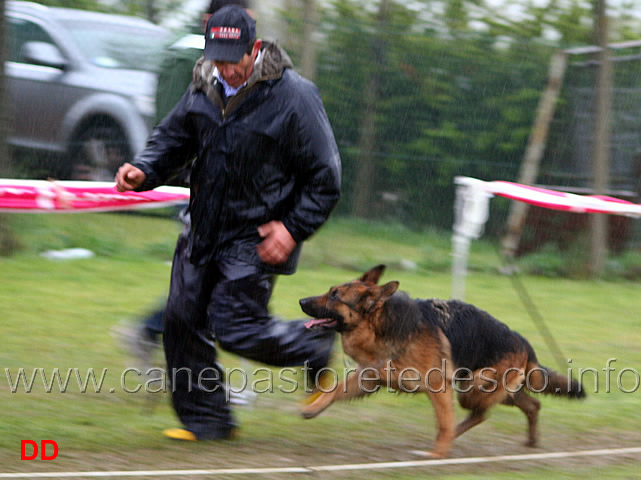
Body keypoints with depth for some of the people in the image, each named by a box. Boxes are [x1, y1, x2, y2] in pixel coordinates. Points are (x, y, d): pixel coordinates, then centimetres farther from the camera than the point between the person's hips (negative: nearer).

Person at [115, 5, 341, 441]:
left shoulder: (294, 97, -16)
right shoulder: (204, 89, 1)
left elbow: (325, 177, -10)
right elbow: (173, 137, 15)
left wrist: (294, 228, -16)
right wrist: (144, 170, -5)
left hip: (256, 238, -7)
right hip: (204, 232, 7)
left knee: (236, 326, -11)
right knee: (184, 320, 6)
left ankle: (317, 347, 14)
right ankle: (206, 419, 19)